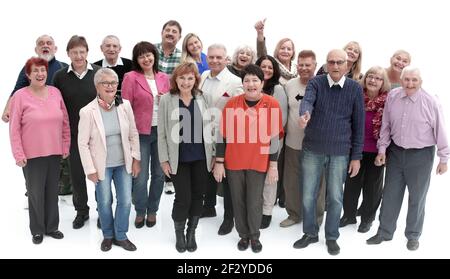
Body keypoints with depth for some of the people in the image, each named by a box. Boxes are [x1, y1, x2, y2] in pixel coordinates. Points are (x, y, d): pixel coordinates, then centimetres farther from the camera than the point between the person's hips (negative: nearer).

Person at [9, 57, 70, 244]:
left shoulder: (55, 92, 3)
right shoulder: (20, 96, -7)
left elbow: (65, 122, 8)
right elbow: (14, 128, -6)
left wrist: (66, 146, 7)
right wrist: (18, 154, -9)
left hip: (55, 152, 3)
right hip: (32, 154, -3)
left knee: (52, 191, 14)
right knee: (35, 192, 8)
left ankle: (52, 227, 30)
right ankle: (37, 230, 25)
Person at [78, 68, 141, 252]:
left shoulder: (125, 105, -6)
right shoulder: (87, 111, -13)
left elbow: (133, 134, 2)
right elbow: (83, 143, -9)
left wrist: (136, 159, 1)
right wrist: (90, 169, -9)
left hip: (124, 163, 3)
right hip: (102, 166, -2)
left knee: (125, 202, 8)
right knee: (104, 203, 11)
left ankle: (121, 236, 30)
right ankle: (108, 235, 35)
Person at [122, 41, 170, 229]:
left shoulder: (163, 78, 8)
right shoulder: (131, 77, -5)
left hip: (162, 131, 4)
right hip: (140, 132, -3)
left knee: (159, 173, 11)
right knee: (140, 176, 2)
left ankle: (152, 211, 28)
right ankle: (140, 212, 23)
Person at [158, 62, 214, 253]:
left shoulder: (201, 99, 3)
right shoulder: (167, 100, -5)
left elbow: (208, 129, 7)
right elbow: (162, 132, -4)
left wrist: (213, 154, 6)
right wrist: (164, 159, -6)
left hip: (201, 158, 3)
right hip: (179, 159, -3)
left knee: (198, 197, 10)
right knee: (183, 198, 0)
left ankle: (191, 233, 30)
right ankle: (179, 234, 24)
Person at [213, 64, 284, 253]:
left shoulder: (272, 104, -6)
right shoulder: (232, 104, -4)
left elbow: (275, 137, -3)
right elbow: (223, 135, 1)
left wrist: (273, 165, -3)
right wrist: (219, 162, -1)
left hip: (259, 163, -1)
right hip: (233, 162, 2)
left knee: (255, 202, 6)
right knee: (238, 201, 11)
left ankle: (255, 236, 29)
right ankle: (243, 235, 31)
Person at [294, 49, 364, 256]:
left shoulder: (355, 89, -2)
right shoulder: (316, 83, -4)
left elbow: (358, 124, 1)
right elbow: (307, 101, -26)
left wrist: (356, 156, 0)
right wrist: (304, 115, -50)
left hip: (340, 152, 0)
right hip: (312, 150, 0)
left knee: (335, 197, 10)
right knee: (308, 195, 10)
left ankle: (332, 237, 29)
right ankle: (310, 233, 30)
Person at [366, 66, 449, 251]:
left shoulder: (430, 102, -13)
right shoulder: (392, 96, -4)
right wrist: (382, 149, 6)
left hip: (421, 155, -3)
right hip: (396, 152, 3)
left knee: (417, 198, 11)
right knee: (390, 195, 12)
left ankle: (413, 236, 30)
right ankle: (384, 232, 28)